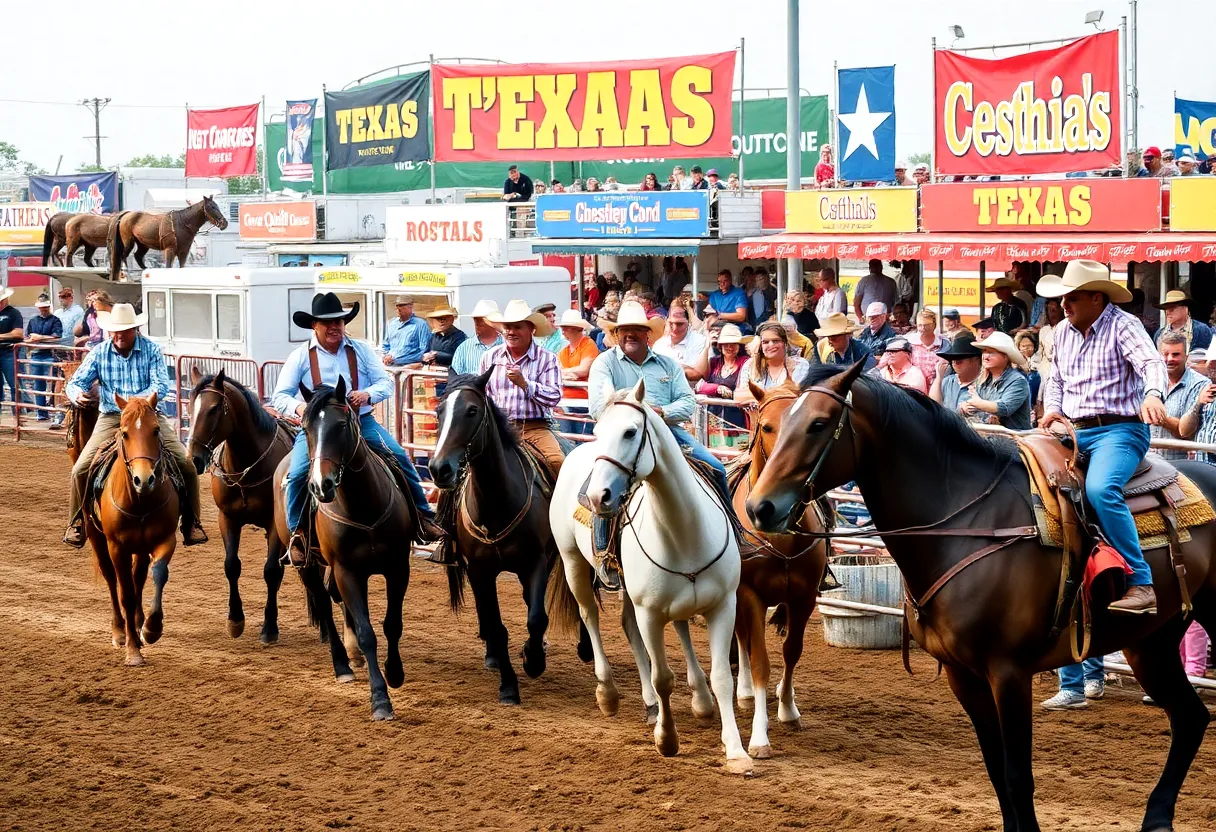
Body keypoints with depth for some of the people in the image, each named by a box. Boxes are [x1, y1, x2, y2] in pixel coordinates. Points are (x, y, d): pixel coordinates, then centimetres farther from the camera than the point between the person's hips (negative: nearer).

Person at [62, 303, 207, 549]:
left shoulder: (151, 350, -3)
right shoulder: (99, 353, 1)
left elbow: (161, 386, -12)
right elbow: (76, 382, 0)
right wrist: (77, 394, -26)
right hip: (111, 418, 1)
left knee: (186, 466, -13)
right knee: (81, 470, -15)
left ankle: (191, 524, 3)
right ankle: (76, 524, 5)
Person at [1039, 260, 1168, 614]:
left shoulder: (1123, 325, -7)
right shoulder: (1063, 332, 15)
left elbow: (1151, 363, -23)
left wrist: (1153, 394, -45)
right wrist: (1052, 408, 7)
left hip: (1119, 429, -8)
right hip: (1074, 431, 8)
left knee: (1100, 489, -33)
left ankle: (1141, 585, -30)